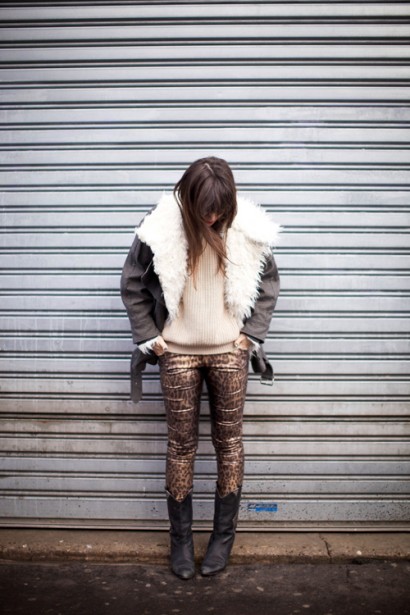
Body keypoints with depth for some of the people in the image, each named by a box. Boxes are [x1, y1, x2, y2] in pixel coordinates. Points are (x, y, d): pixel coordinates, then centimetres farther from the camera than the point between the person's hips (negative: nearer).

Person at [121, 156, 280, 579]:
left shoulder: (247, 228, -7)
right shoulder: (160, 228, -11)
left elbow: (268, 283, 6)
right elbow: (132, 284, 1)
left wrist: (251, 334, 0)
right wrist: (149, 337, -2)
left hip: (230, 351, 1)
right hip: (177, 353, -1)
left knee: (229, 439, 8)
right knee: (181, 443, 6)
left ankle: (224, 535, 24)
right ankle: (180, 538, 21)